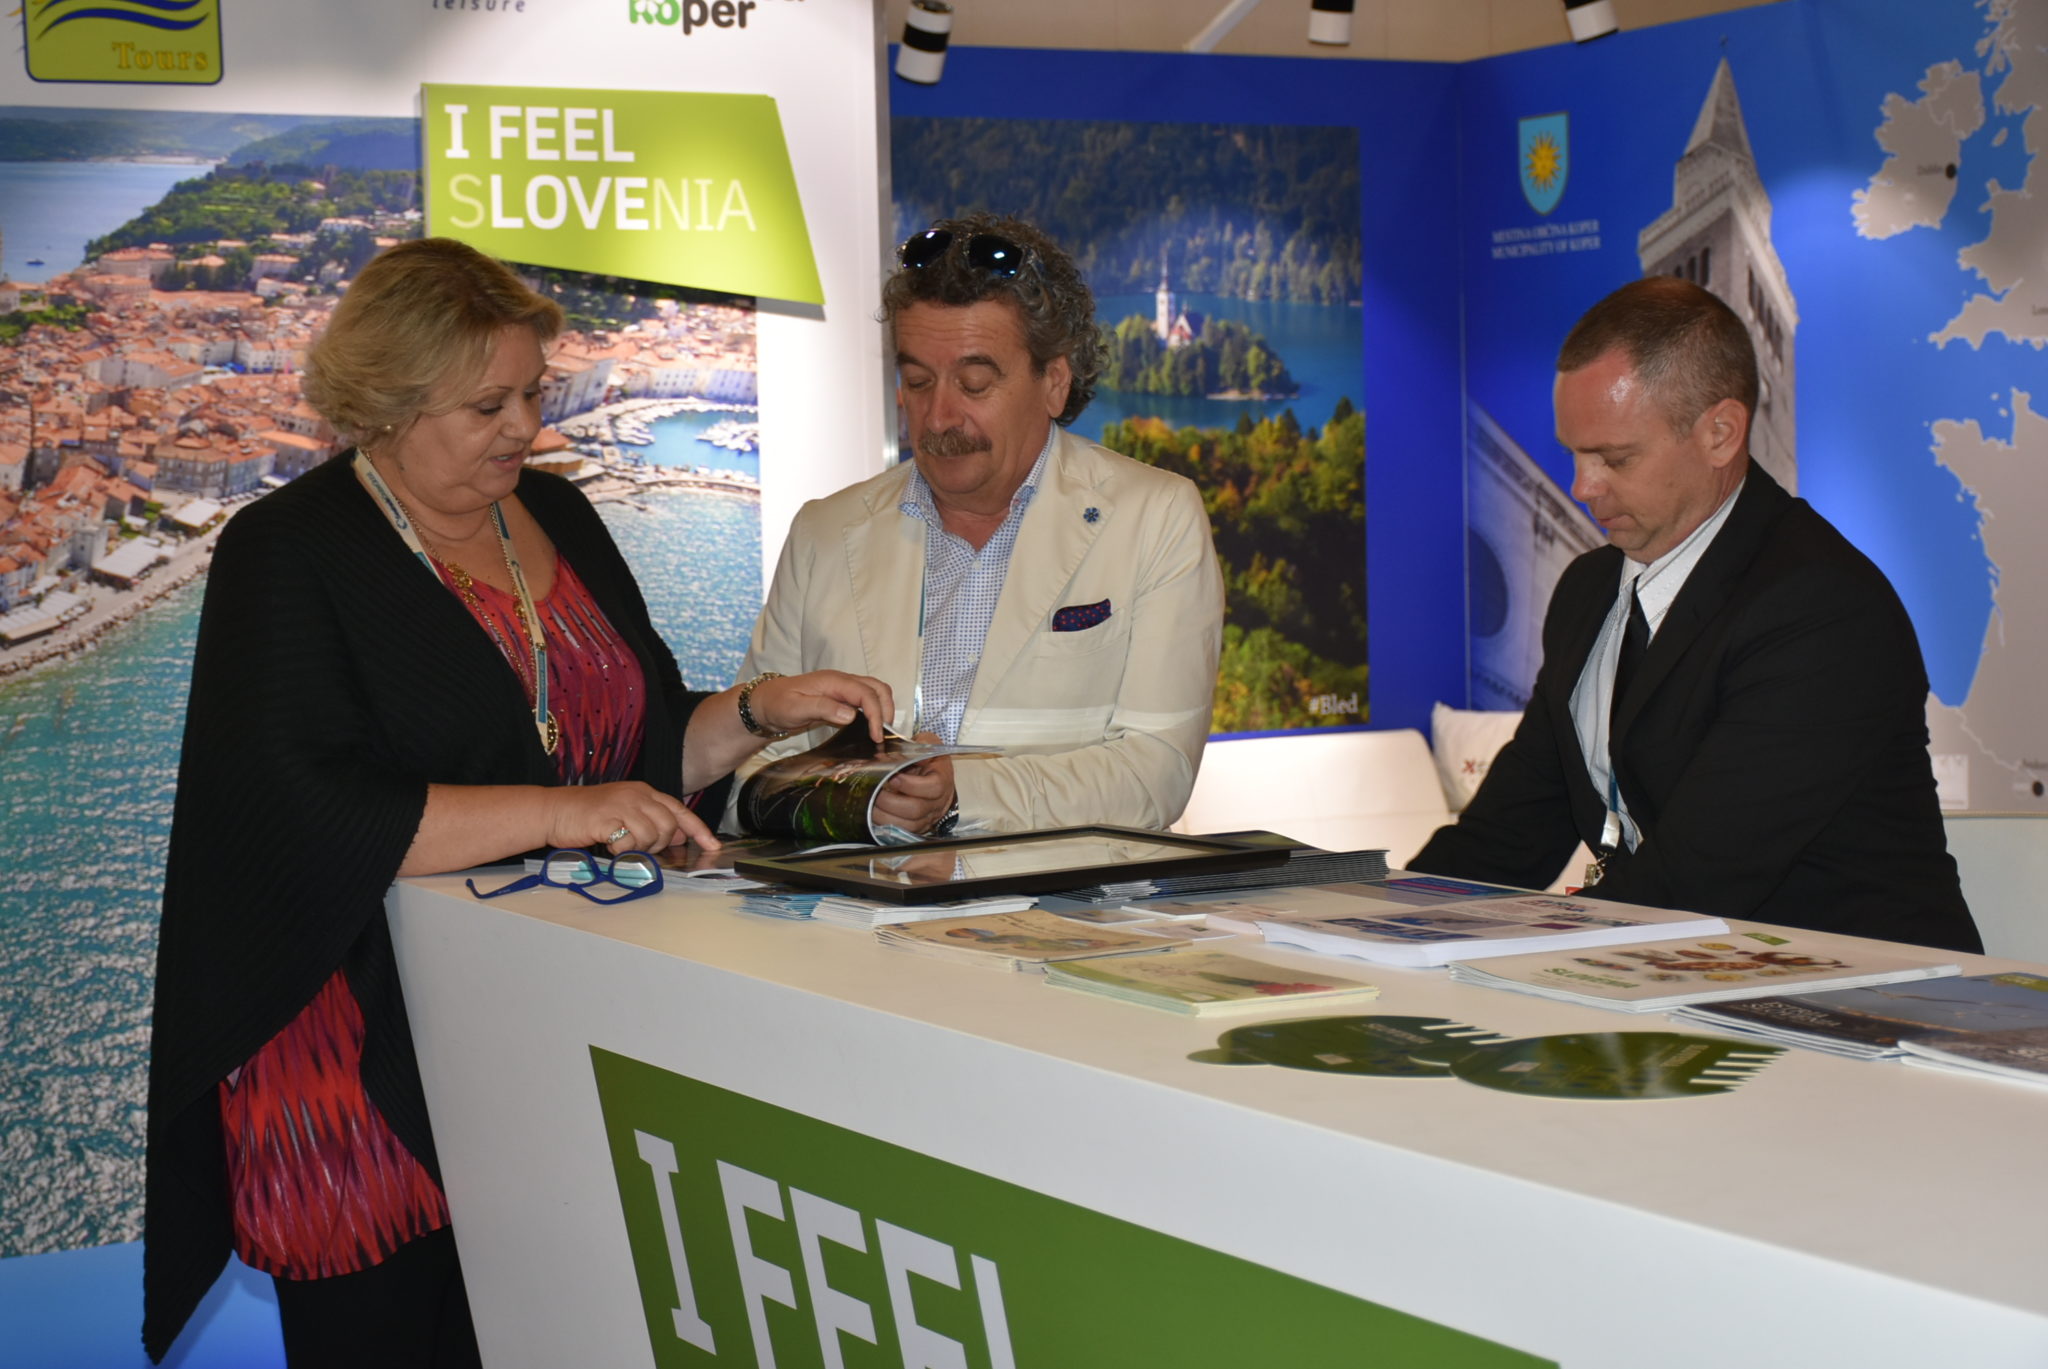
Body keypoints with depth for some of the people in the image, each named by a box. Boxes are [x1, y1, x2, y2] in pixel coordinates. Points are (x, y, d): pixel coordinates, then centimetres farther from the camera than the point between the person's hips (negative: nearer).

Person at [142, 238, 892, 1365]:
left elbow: (649, 743, 17)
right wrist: (560, 814, -23)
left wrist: (760, 713, -3)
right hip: (374, 1053, -5)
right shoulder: (285, 554, -7)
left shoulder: (554, 514, 12)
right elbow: (309, 814, -19)